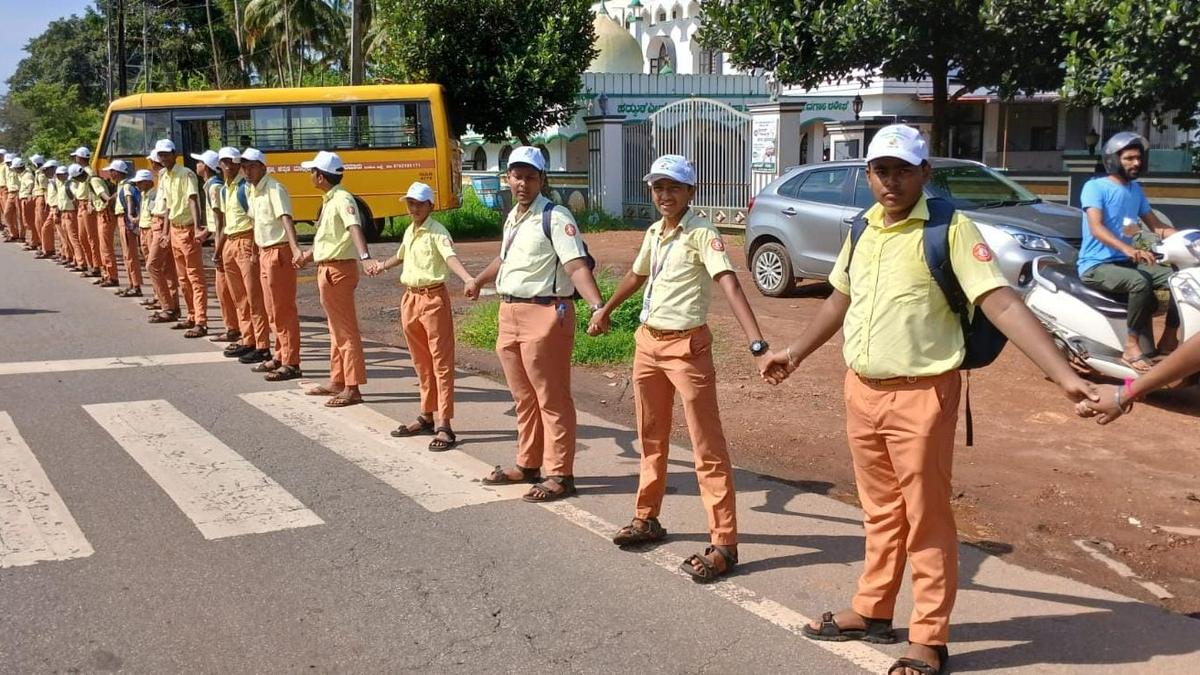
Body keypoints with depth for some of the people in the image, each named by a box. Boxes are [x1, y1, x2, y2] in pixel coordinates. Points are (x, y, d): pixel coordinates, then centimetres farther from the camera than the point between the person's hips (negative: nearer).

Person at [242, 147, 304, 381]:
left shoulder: (274, 189, -16)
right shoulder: (251, 191, 11)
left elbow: (286, 219, -29)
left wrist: (295, 248, -42)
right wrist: (257, 252, 25)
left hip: (279, 253, -9)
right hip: (264, 252, 9)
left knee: (284, 310, -6)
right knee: (272, 311, 16)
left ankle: (291, 364, -3)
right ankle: (280, 356, 27)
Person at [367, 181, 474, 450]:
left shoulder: (437, 232, -12)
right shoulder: (409, 231, 13)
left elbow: (450, 257, -30)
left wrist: (467, 279, -48)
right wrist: (383, 266, 48)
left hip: (434, 298, -8)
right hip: (410, 298, 8)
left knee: (441, 362, -6)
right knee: (421, 362, 16)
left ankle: (445, 426, -7)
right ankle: (427, 417, 27)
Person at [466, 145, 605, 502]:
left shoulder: (555, 217, -13)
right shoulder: (512, 218, 13)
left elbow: (577, 266, -23)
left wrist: (598, 306, -38)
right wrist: (478, 281, 47)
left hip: (544, 313, -8)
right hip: (509, 313, 8)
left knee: (552, 398, -1)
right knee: (523, 397, 18)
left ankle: (560, 475, 7)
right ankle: (528, 464, 31)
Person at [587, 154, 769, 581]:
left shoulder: (702, 235, -15)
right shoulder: (654, 233, 8)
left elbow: (730, 286, -29)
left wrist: (757, 345, -41)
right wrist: (605, 311, 40)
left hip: (687, 346, -7)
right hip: (648, 342, 8)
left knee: (708, 447, -5)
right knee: (651, 437, 19)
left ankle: (724, 544, -1)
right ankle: (647, 519, 35)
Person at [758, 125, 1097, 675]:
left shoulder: (950, 230, -13)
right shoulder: (863, 231, 7)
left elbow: (1002, 305, -21)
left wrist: (1065, 374, -30)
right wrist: (796, 352, 31)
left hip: (921, 394, -6)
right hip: (861, 389, 6)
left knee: (926, 519, 4)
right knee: (880, 512, 19)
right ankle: (872, 611, 34)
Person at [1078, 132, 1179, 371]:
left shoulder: (1135, 189, 14)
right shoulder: (1095, 187, -9)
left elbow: (1155, 225, 17)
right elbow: (1096, 228, -24)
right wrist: (1128, 248, -41)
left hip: (1127, 262, 7)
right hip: (1096, 265, -7)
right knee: (1141, 282, -35)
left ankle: (1169, 340, 0)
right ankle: (1131, 347, -28)